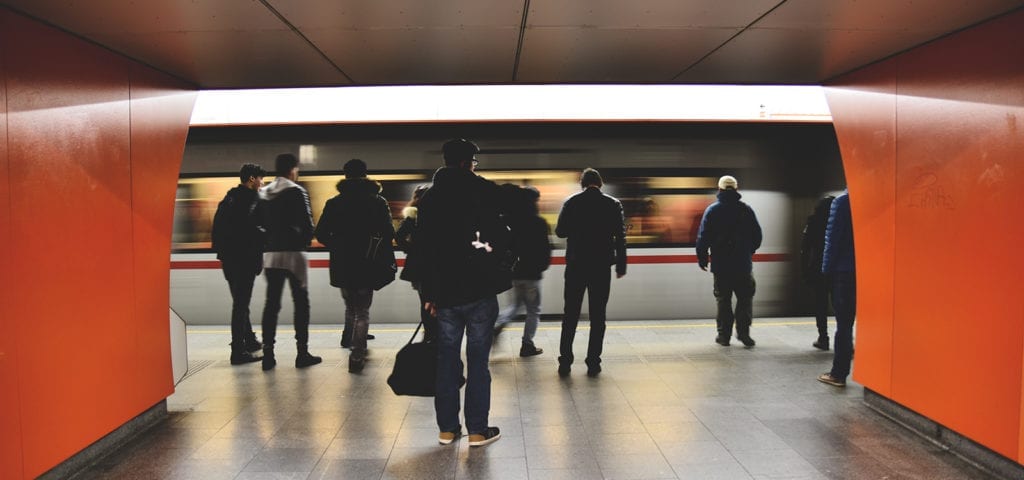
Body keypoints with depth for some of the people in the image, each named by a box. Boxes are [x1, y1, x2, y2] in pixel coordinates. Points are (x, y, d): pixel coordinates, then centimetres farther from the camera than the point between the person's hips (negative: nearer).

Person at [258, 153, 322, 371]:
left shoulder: (263, 194, 11)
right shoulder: (297, 192, -7)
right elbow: (308, 224, -11)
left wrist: (270, 241, 13)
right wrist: (305, 242, 5)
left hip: (270, 254, 5)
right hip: (293, 254, -5)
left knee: (271, 303, 8)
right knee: (301, 303, 3)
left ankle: (268, 353, 6)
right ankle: (302, 353, 4)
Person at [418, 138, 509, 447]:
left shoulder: (429, 199, 7)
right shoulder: (485, 192, -5)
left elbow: (423, 249, 6)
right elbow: (503, 236, -9)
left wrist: (430, 293, 9)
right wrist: (496, 264, 10)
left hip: (444, 293, 4)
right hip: (480, 290, -3)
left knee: (447, 359, 11)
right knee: (478, 361, 3)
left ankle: (447, 428, 18)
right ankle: (477, 430, 8)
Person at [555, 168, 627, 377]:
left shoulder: (572, 202, 0)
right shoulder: (613, 204, 1)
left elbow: (560, 232, 1)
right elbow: (620, 237, -2)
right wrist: (621, 265, 3)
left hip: (576, 265, 0)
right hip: (601, 266, 0)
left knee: (570, 315, 9)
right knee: (597, 316, 6)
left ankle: (565, 361, 7)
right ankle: (593, 363, 6)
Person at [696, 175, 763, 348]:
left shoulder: (712, 210, -2)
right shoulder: (746, 210, 2)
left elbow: (703, 236, -4)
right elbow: (757, 235, 6)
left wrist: (702, 258, 6)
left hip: (720, 264, 0)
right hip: (743, 264, 1)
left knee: (723, 299, 7)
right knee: (745, 297, 9)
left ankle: (724, 334, 8)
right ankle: (743, 331, -1)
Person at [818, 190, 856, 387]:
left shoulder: (842, 202, -7)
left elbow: (833, 237, -9)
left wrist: (827, 267, -2)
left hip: (845, 270, -4)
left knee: (844, 323, 0)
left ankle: (839, 373, 2)